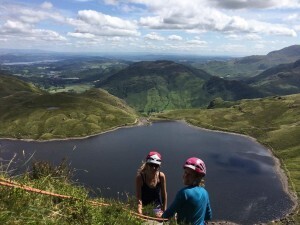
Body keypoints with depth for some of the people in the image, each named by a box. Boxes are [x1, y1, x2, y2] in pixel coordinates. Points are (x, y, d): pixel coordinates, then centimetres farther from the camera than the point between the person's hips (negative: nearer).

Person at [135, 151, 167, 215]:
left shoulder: (161, 176, -15)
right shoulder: (140, 177, -22)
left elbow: (164, 194, -3)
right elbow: (138, 198, -21)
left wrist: (164, 212, 1)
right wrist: (140, 214, -33)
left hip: (157, 207, 2)